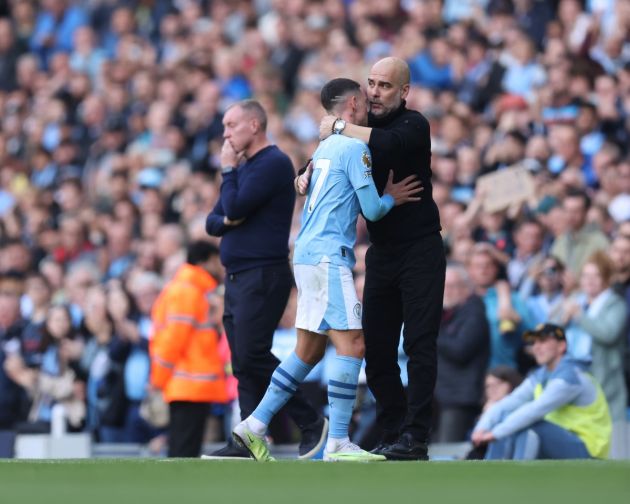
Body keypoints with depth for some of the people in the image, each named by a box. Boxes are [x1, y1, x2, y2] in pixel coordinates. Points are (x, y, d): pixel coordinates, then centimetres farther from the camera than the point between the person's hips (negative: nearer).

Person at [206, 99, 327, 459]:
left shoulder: (274, 163, -10)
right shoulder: (244, 168, 20)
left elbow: (235, 207, -18)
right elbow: (213, 222, 18)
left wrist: (228, 169, -4)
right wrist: (225, 220, -5)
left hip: (262, 277, -9)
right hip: (238, 277, 9)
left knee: (252, 357, -15)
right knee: (244, 364, 5)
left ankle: (312, 422, -7)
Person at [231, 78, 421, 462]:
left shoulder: (325, 147, 19)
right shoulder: (355, 147, -8)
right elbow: (372, 210, -10)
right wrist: (392, 198, 9)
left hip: (309, 254, 10)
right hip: (328, 257, -10)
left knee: (310, 350, 13)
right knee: (352, 344, -11)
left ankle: (255, 426, 13)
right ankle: (338, 443, -15)